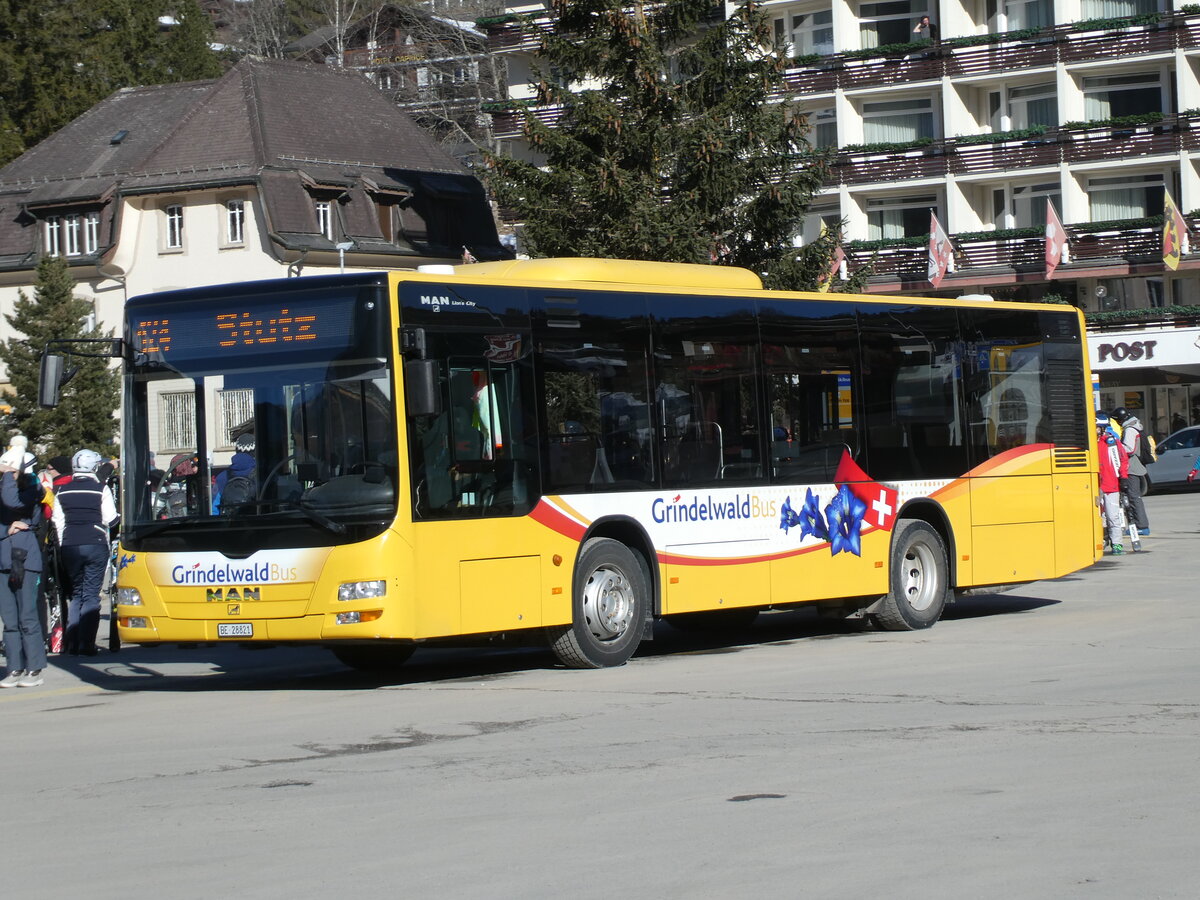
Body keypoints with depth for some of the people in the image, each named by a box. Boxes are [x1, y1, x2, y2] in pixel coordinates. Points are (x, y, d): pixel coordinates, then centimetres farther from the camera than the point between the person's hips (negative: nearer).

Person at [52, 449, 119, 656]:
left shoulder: (62, 491, 6)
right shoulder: (101, 489, -6)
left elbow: (57, 522, 8)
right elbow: (110, 520, -7)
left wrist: (63, 546, 16)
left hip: (69, 546, 4)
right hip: (95, 544, -4)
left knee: (76, 594, 15)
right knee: (91, 595, -1)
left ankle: (72, 644, 9)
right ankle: (86, 644, -7)